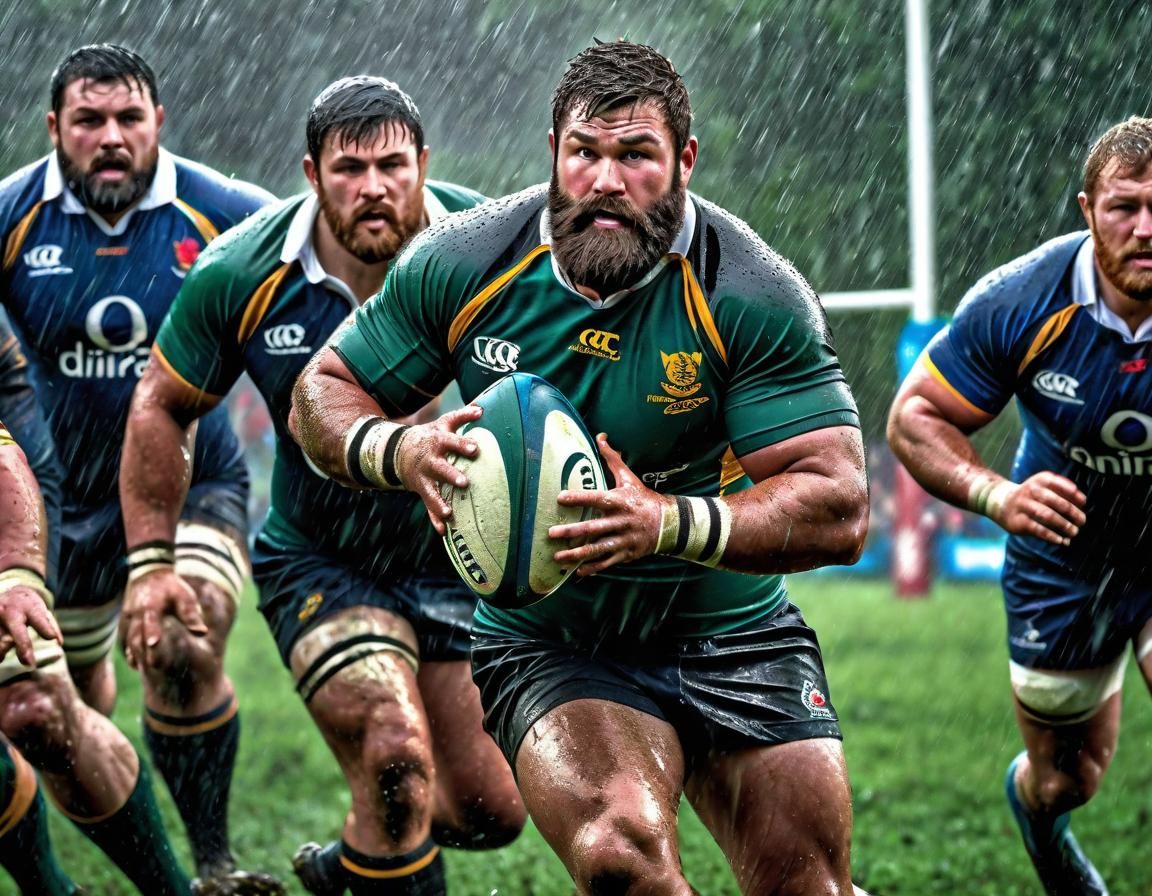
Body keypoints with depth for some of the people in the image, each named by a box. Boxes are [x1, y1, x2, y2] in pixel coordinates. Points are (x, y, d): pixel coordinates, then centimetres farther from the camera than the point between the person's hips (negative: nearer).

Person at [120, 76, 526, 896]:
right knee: (396, 752, -25)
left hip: (458, 560, 2)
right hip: (318, 565, -2)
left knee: (492, 812, 8)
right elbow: (162, 406, 0)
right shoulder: (241, 276, -15)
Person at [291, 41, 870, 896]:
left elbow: (838, 508, -21)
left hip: (731, 634, 1)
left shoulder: (752, 296, -17)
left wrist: (671, 523, -36)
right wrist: (402, 452, -21)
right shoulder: (462, 265, -10)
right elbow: (322, 392, 2)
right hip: (544, 641, -1)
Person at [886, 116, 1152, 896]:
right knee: (1066, 782, 17)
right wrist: (994, 494, -30)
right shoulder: (1019, 303, -22)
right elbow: (915, 415, -12)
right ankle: (1027, 794, 54)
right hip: (1064, 563, 1)